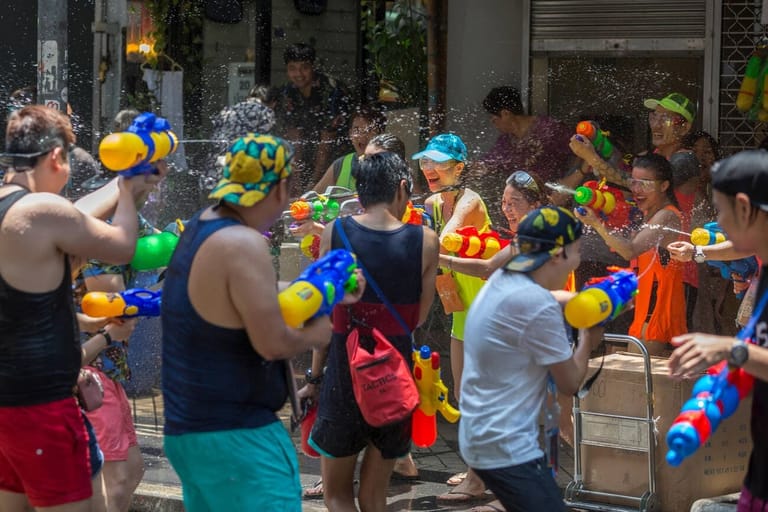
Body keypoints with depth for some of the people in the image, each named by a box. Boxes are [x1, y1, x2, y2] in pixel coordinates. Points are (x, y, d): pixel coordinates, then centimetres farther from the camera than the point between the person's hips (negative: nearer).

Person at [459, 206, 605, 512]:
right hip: (506, 448, -10)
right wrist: (587, 340, 6)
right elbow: (570, 383, -10)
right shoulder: (538, 306, -22)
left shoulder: (501, 281, 5)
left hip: (481, 436, 10)